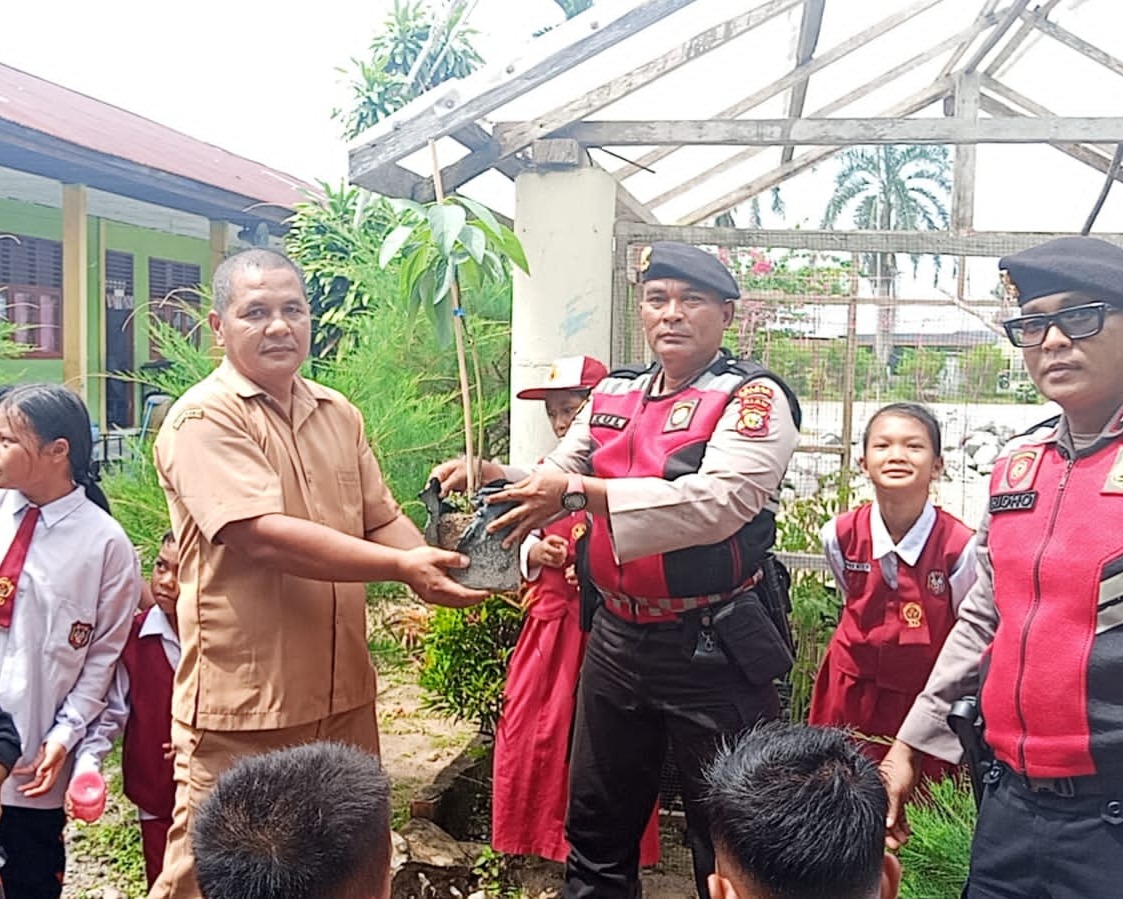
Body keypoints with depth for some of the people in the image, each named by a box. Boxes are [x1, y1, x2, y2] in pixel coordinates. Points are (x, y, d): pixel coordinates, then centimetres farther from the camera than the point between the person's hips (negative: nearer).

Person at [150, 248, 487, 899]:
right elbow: (263, 535, -23)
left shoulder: (339, 415, 11)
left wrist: (434, 571, -8)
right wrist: (403, 567, -26)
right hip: (244, 706, -6)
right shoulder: (204, 419, -11)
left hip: (343, 694, 7)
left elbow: (382, 521, 12)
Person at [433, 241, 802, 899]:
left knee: (728, 844, 11)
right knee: (597, 826, 21)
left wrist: (581, 492, -31)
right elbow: (552, 481, 12)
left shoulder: (754, 398, -10)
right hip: (618, 638, 6)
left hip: (713, 648, -6)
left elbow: (716, 501, -26)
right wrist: (491, 477, -10)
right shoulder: (613, 395, 9)